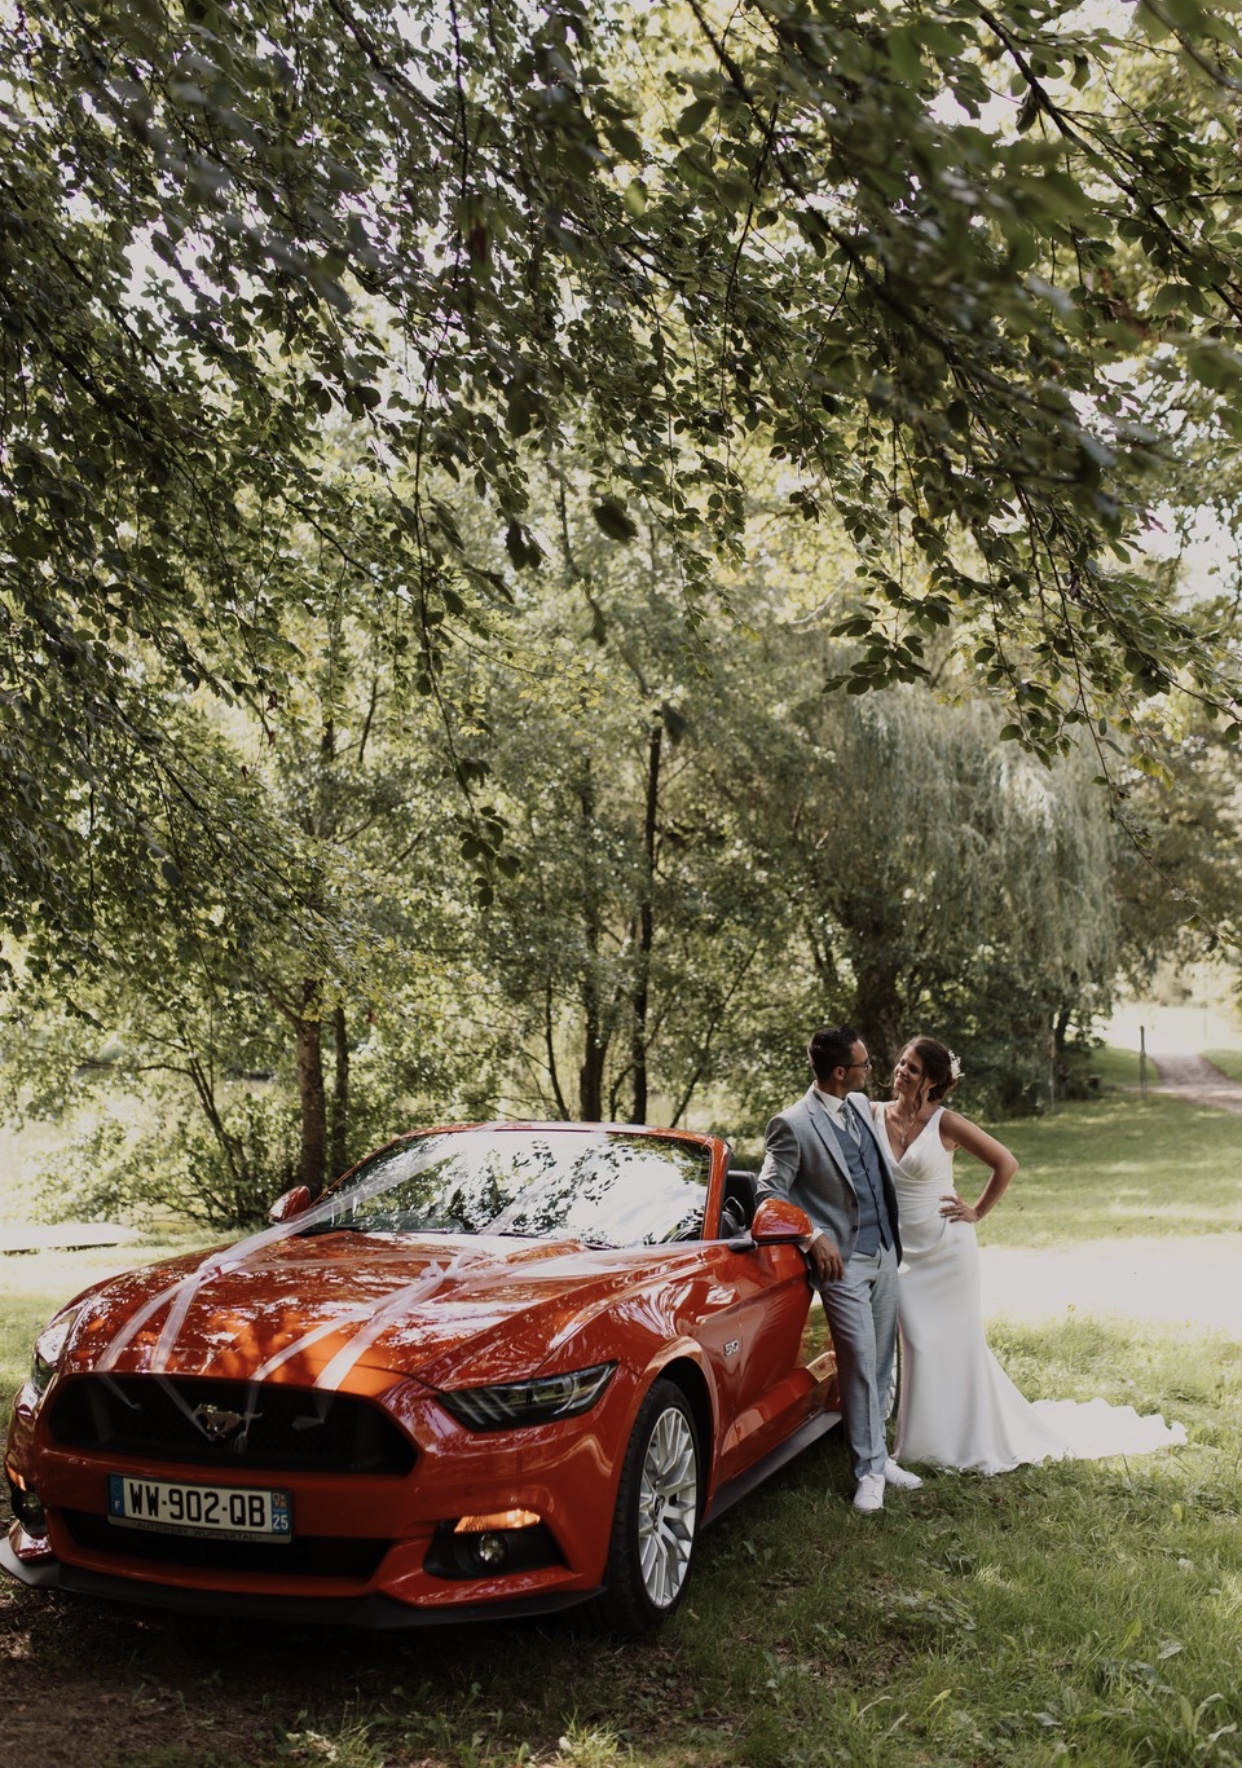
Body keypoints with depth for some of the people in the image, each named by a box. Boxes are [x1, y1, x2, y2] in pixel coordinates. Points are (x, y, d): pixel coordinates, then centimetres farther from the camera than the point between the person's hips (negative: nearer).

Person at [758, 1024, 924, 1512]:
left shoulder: (861, 1105, 8)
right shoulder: (794, 1125, -15)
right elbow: (770, 1192, -12)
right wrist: (815, 1238, -16)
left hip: (884, 1254, 7)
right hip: (843, 1262, -7)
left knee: (881, 1364, 13)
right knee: (859, 1367, -5)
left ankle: (878, 1455, 25)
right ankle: (870, 1470, 6)